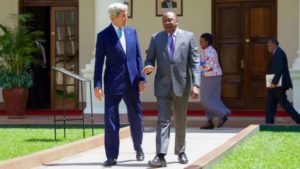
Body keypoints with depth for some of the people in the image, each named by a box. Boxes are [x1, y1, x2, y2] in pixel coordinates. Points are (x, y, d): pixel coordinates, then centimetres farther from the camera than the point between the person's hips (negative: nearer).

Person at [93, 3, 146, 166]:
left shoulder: (132, 31, 8)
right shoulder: (103, 35, -3)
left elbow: (138, 56, 9)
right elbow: (99, 62, -4)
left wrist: (141, 78, 2)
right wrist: (97, 85, -9)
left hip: (131, 82, 3)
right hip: (113, 83, -3)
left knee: (136, 118, 11)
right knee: (111, 120, -5)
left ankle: (138, 148, 33)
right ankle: (111, 156, 1)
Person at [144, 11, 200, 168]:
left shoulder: (188, 36, 2)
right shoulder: (156, 38, 6)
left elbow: (195, 62, -2)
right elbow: (150, 60, 8)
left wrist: (196, 84, -11)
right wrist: (148, 67, -17)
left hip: (181, 84, 0)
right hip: (163, 85, 0)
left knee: (180, 121, 11)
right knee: (163, 120, -9)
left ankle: (181, 152, 27)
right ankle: (160, 156, -15)